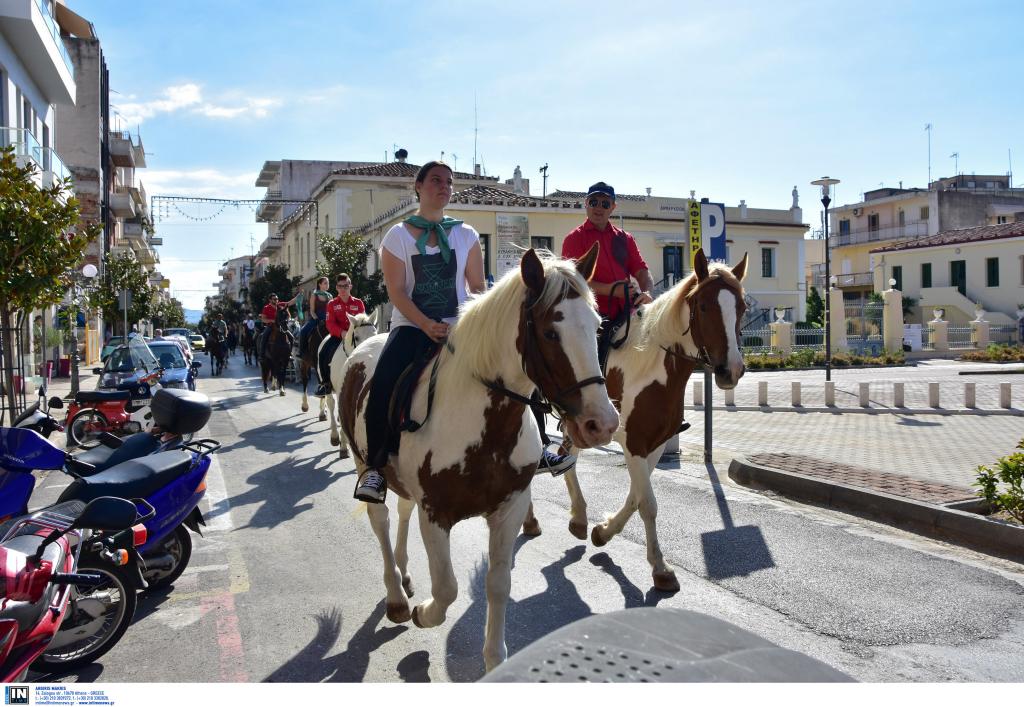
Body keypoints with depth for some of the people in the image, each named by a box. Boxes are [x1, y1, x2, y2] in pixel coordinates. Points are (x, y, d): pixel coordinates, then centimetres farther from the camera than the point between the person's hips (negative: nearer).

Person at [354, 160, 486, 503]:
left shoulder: (466, 235, 11)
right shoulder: (398, 235, 5)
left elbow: (478, 287, 10)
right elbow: (396, 291, -3)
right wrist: (427, 325, -17)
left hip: (456, 328, 2)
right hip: (411, 324, -1)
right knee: (384, 382, -28)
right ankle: (374, 465, -12)